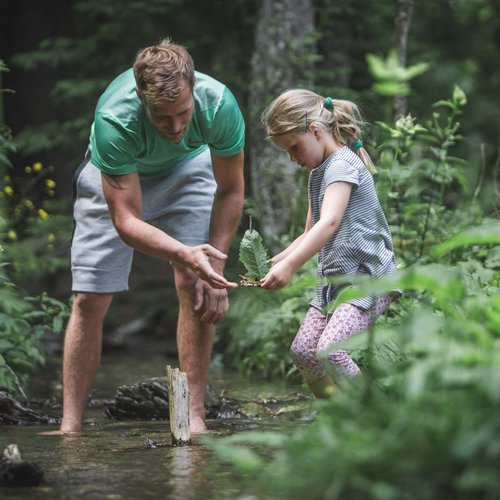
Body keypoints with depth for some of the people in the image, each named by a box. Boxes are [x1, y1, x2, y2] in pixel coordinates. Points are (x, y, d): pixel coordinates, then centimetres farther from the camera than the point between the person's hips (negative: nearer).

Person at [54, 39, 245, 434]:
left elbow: (230, 191, -17)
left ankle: (194, 416, -8)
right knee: (90, 300, -7)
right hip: (115, 178, -2)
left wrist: (214, 269, -22)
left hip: (187, 167, 2)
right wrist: (186, 255, -54)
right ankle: (70, 427, -3)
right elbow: (126, 219, -38)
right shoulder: (114, 120, -42)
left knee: (197, 289, -14)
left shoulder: (219, 104, -34)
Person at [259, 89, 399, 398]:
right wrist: (275, 262, 7)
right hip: (336, 278, 10)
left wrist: (290, 265, -38)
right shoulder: (318, 173, 19)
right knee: (303, 350, 2)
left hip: (368, 275, -10)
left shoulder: (343, 164, -13)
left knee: (330, 349, -24)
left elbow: (329, 222, -29)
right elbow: (311, 234, 23)